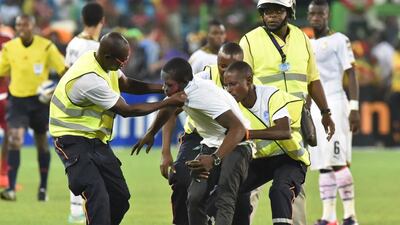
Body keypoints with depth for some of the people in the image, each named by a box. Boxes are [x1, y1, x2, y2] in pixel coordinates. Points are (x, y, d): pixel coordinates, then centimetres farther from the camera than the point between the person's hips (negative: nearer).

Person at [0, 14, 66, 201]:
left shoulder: (46, 46, -7)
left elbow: (63, 70, -5)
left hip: (39, 100, 0)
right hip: (17, 100, 0)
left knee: (42, 143, 10)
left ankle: (43, 188, 25)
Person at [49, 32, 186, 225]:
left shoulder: (105, 62, -3)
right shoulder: (91, 79, -30)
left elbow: (126, 84, 16)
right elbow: (126, 111, -19)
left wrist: (164, 88, 1)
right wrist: (168, 102, -13)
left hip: (96, 139, 9)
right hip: (74, 140, -9)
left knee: (120, 196, 6)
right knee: (98, 197, -23)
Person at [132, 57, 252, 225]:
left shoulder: (204, 96, -32)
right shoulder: (182, 91, -6)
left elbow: (238, 128, -39)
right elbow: (168, 109, 21)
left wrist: (214, 159, -48)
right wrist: (151, 133, 33)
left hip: (235, 144, -8)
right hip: (211, 144, 8)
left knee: (224, 199, -24)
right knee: (195, 198, -2)